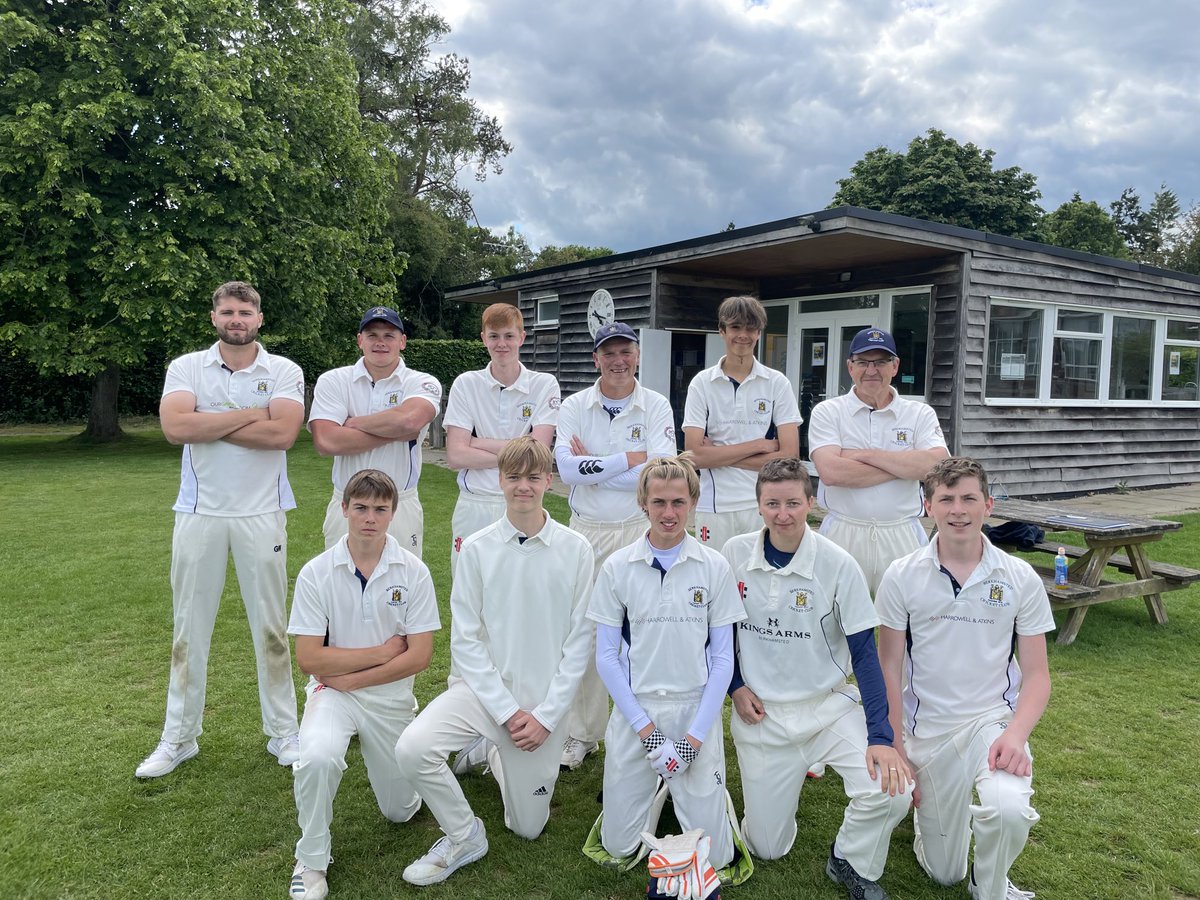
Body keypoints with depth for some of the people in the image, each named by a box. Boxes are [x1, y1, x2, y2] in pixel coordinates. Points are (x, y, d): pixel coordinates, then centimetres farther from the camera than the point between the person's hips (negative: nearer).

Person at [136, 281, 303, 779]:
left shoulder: (284, 371, 0)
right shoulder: (186, 367, 3)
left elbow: (283, 433, -17)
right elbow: (175, 427, -15)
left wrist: (206, 425, -12)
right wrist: (251, 414, -13)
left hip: (261, 514, -1)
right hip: (199, 513, 1)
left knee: (271, 626, 7)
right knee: (189, 626, 10)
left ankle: (283, 732, 20)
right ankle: (178, 737, 24)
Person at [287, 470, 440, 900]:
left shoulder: (413, 572, -10)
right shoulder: (315, 573, -11)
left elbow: (419, 656, -12)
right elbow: (309, 659, -13)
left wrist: (351, 678, -15)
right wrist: (380, 652, -15)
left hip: (391, 696, 2)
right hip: (331, 691, -1)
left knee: (401, 811, 11)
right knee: (317, 757, -33)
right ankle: (310, 860, -7)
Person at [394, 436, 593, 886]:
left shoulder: (575, 550, -8)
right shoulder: (476, 548, -7)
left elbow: (579, 640, -5)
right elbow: (465, 640, -6)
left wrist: (546, 715, -10)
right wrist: (506, 710, -12)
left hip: (545, 700, 0)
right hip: (484, 689, 0)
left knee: (528, 828, 10)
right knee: (412, 747, -26)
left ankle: (501, 758, 42)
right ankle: (464, 836, 2)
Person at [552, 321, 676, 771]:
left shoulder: (657, 407, 0)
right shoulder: (574, 406, 3)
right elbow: (567, 467, -13)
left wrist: (592, 466, -12)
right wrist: (630, 458, -14)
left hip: (639, 531, -1)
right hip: (586, 531, 1)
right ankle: (582, 734, 22)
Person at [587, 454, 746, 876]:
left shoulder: (714, 567, -5)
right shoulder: (617, 567, -4)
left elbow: (723, 658, -2)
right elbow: (606, 656, -1)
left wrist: (696, 735, -9)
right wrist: (645, 728, -8)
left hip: (697, 709, 0)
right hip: (634, 710, 1)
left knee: (713, 856, 2)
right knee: (618, 846, 8)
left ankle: (680, 788, 30)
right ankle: (657, 784, 35)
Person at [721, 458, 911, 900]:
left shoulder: (838, 564, -15)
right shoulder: (734, 553, -8)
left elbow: (863, 651, -12)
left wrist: (880, 736, -18)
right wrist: (735, 686, -3)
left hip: (828, 706, -1)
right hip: (759, 711, 1)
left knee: (890, 791, -25)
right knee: (767, 848, 6)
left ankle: (850, 863, 7)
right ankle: (781, 781, 38)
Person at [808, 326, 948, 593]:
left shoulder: (920, 414, 7)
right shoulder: (827, 412, 2)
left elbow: (936, 466, -11)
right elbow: (830, 472, -14)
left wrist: (865, 455, -12)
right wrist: (905, 465, -10)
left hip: (902, 537, 1)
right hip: (842, 533, -1)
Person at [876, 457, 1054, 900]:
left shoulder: (1021, 578, -5)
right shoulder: (901, 576, -7)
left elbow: (1037, 675, -2)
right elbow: (888, 670, -3)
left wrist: (1015, 734, -19)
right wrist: (896, 751, -5)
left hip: (993, 720, 0)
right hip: (928, 731, 1)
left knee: (1009, 810, -32)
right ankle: (942, 812, 43)